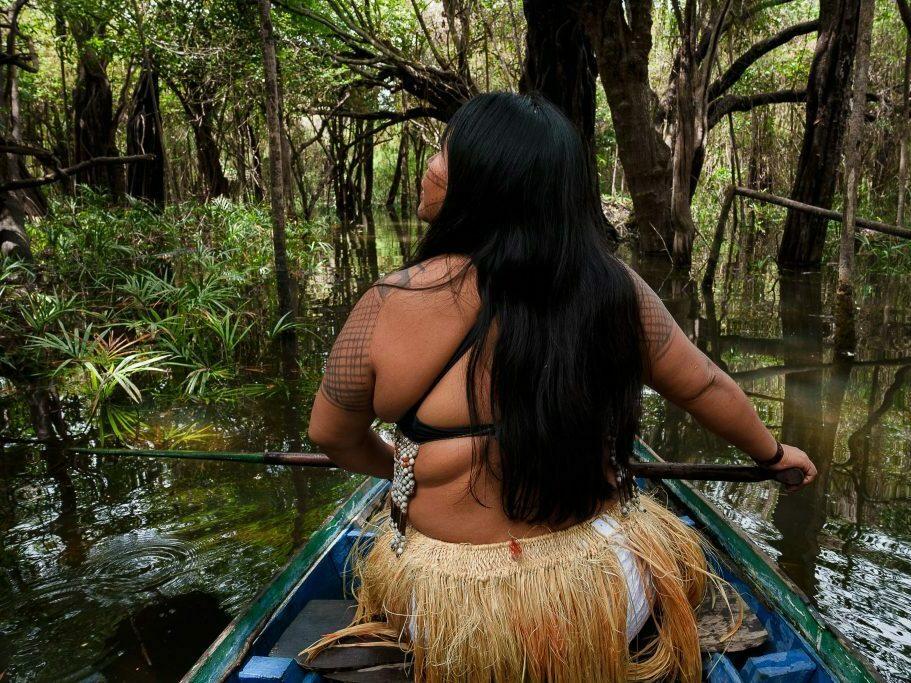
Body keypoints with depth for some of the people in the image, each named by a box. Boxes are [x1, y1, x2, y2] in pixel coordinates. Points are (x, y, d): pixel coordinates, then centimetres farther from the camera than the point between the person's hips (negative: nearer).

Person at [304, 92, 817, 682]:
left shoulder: (393, 304, -16)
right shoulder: (613, 286, -10)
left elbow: (332, 436, -2)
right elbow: (706, 387, 4)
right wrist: (772, 452, 24)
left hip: (453, 620, 0)